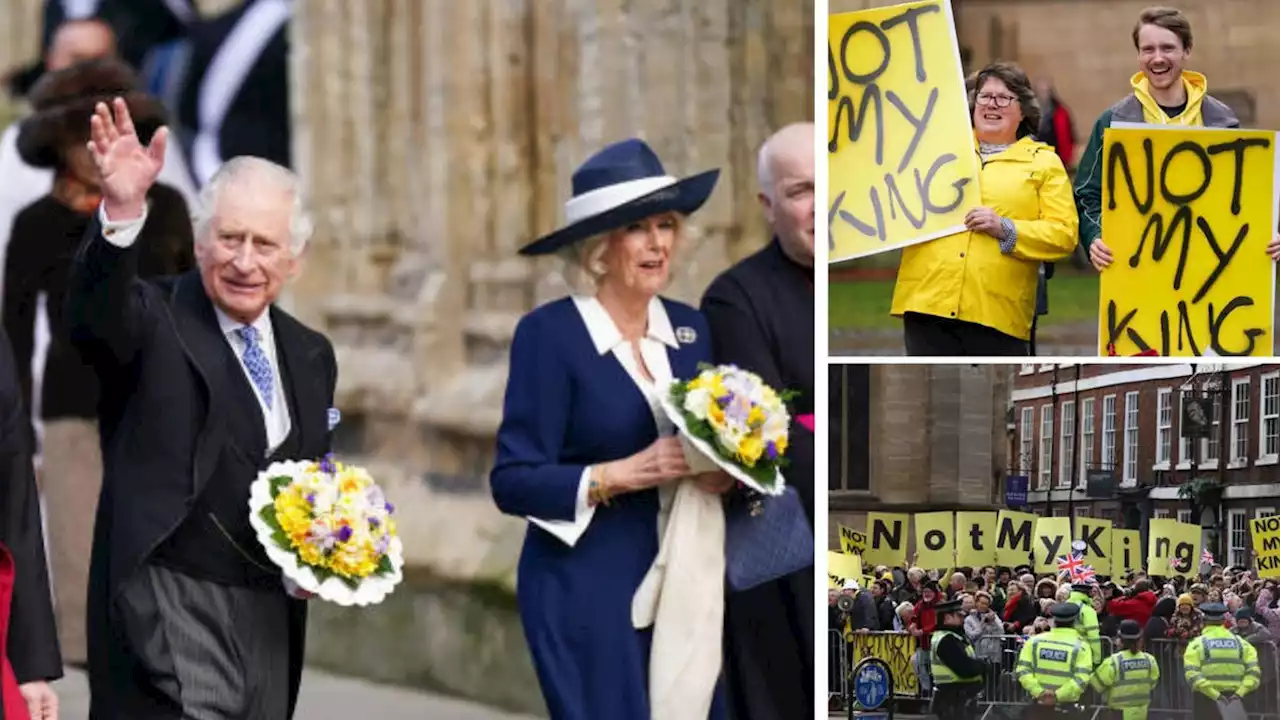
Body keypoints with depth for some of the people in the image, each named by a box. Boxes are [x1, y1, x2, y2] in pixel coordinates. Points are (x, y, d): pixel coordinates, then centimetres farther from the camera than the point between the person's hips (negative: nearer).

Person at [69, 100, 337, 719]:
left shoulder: (310, 356, 14)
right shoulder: (154, 324, -5)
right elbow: (94, 317, -29)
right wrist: (121, 213, -47)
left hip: (270, 621, 7)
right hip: (168, 618, -7)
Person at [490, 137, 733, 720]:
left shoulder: (689, 328, 10)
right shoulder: (550, 333, -7)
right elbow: (514, 482, -10)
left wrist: (722, 472, -5)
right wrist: (624, 474, -20)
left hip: (687, 588, 5)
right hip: (590, 595, -5)